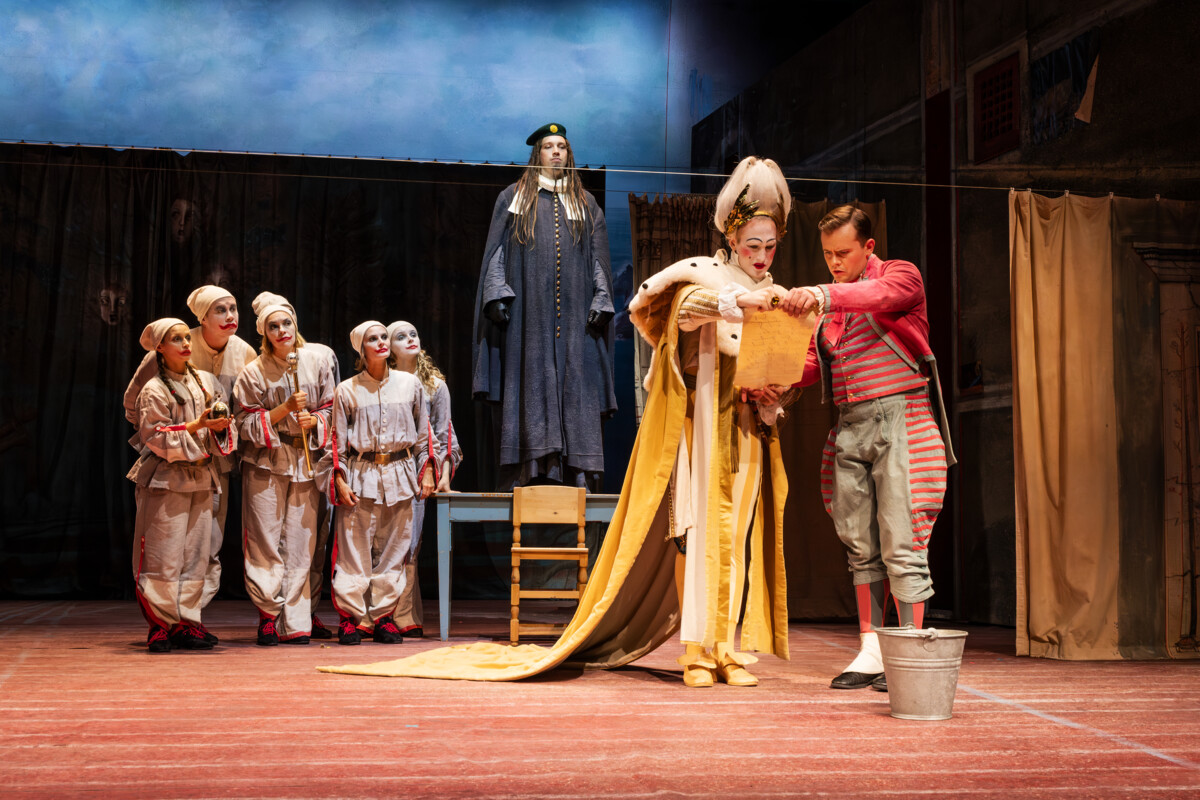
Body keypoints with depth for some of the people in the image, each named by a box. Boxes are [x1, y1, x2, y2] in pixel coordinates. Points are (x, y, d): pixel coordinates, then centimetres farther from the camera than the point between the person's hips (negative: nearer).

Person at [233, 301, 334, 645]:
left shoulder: (317, 364, 6)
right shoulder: (253, 372, -1)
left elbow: (330, 410, 12)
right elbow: (247, 424, -4)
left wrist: (314, 419, -9)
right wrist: (286, 408, -15)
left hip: (305, 462, 2)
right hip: (265, 464, -2)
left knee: (300, 544, 0)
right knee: (266, 542, -5)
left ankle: (294, 623, 4)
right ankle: (269, 612, 8)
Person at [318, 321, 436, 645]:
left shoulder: (410, 384, 8)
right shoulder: (347, 390, 2)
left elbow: (423, 432, 13)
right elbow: (338, 439, 3)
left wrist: (427, 470, 6)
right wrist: (340, 479, -5)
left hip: (399, 475, 2)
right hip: (360, 475, -2)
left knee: (394, 549, 3)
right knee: (354, 549, -3)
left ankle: (383, 616, 12)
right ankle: (350, 618, 5)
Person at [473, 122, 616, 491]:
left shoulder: (586, 204, 18)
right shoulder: (513, 197, 14)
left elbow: (598, 257, 14)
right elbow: (496, 249, 7)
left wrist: (601, 300, 1)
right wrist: (497, 293, -7)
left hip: (573, 311, 2)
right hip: (528, 309, -1)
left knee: (574, 382, -6)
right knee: (528, 380, -8)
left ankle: (576, 471, -8)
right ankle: (528, 468, -10)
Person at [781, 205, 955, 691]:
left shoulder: (902, 275, 0)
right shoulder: (828, 305, 19)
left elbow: (880, 295, -24)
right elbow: (814, 363, 14)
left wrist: (824, 294, -41)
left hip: (899, 419, -6)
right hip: (850, 427, 6)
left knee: (901, 546, -9)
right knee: (861, 547, 7)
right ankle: (870, 653, 13)